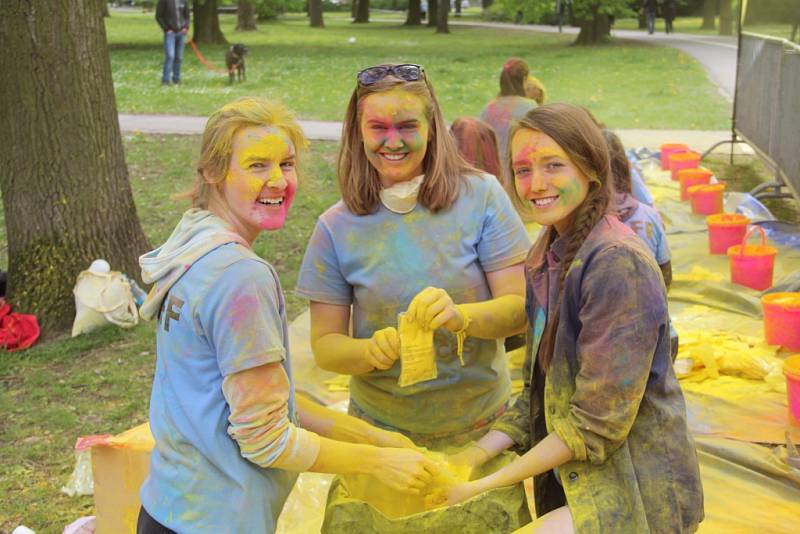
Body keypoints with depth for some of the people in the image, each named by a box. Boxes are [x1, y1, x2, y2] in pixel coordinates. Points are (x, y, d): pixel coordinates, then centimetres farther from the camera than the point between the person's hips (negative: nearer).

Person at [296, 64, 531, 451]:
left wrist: (460, 316, -31)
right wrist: (371, 351, -26)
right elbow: (324, 345, -4)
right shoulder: (336, 228, -7)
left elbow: (521, 308, -11)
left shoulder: (481, 196, -10)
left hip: (482, 423, 0)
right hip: (383, 428, 1)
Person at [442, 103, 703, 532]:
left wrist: (487, 483, -17)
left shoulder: (617, 263, -21)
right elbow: (541, 391, 8)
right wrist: (478, 453, -5)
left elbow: (598, 421, -22)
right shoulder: (547, 258, 5)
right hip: (569, 481, 7)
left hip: (637, 493, -7)